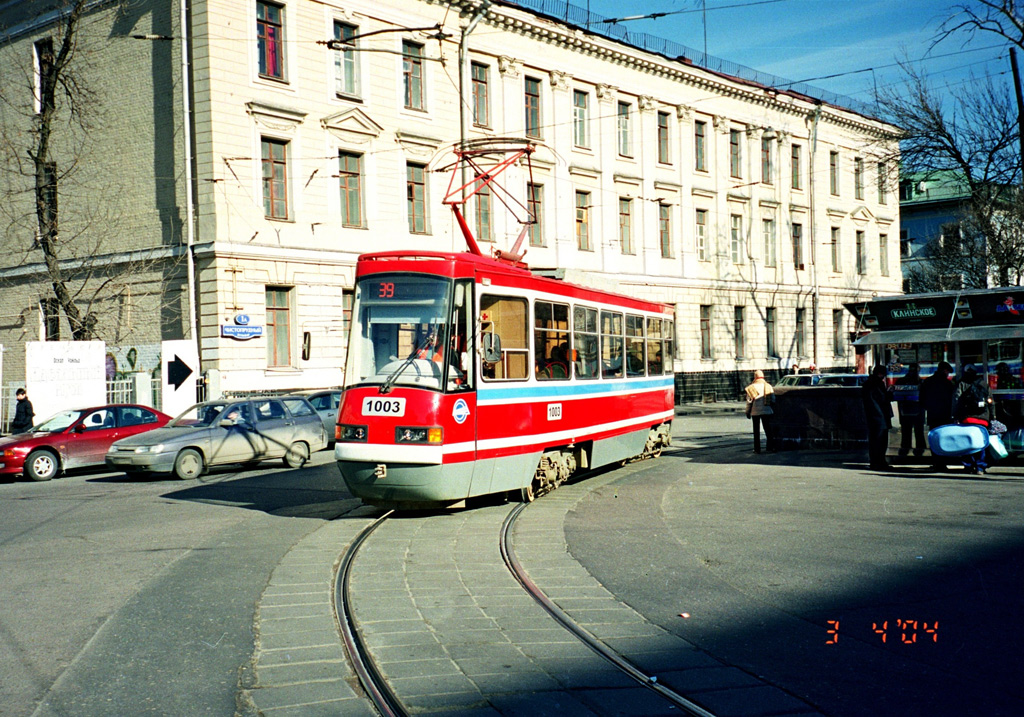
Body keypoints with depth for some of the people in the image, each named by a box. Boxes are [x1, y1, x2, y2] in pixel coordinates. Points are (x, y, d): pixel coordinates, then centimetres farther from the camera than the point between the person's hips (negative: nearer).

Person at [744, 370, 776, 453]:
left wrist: (748, 412, 5)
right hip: (767, 411, 1)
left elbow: (749, 401, -4)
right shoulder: (768, 386, 1)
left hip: (755, 412, -1)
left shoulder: (751, 387, -4)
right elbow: (773, 400, 2)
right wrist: (773, 410, 18)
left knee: (756, 431, 7)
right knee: (768, 429, 6)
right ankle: (770, 447, -1)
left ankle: (757, 449, 7)